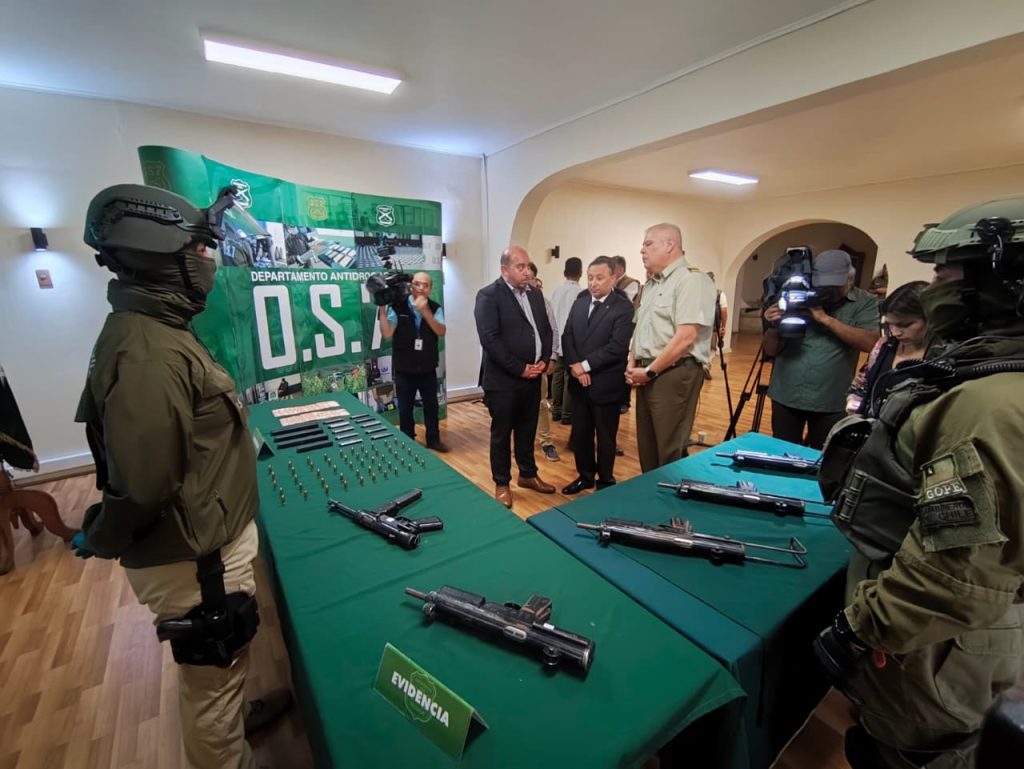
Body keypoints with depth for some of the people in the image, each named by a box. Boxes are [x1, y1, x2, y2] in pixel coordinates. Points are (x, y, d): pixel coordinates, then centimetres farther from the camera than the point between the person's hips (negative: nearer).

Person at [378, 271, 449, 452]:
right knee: (405, 409, 10)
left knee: (431, 405, 14)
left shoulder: (435, 308, -3)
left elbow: (442, 332, -19)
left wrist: (425, 312, -30)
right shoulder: (397, 306, -9)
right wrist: (382, 308, -27)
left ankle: (433, 439, 32)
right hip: (404, 369, -2)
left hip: (428, 369, 2)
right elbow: (387, 333, -18)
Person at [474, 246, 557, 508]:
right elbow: (490, 339, -18)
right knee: (501, 434, 8)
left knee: (527, 430, 17)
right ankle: (502, 483, 24)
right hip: (503, 379, -6)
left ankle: (528, 475, 35)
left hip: (533, 376, 6)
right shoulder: (488, 295, -11)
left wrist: (545, 360, -3)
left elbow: (546, 329, 14)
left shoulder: (535, 294, 11)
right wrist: (520, 368, -16)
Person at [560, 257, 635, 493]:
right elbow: (567, 336, 4)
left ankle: (606, 482, 30)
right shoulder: (580, 302, 8)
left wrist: (585, 365, -18)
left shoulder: (623, 307, -11)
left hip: (605, 384, -5)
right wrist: (574, 365, -11)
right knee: (580, 433, 15)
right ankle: (585, 476, 34)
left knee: (605, 437, 10)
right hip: (579, 381, 5)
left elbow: (617, 347, -19)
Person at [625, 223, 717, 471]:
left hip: (674, 374, -8)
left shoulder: (691, 279, -10)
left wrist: (649, 371, -14)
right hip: (646, 374, 8)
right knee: (647, 446, 16)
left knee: (670, 451, 1)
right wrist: (632, 365, 6)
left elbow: (686, 337, -19)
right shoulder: (651, 284, 18)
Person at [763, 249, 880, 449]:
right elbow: (771, 350, 1)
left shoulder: (865, 303, 1)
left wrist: (826, 318, -22)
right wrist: (774, 327, -19)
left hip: (831, 402, -1)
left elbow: (870, 343, -16)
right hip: (786, 397, 1)